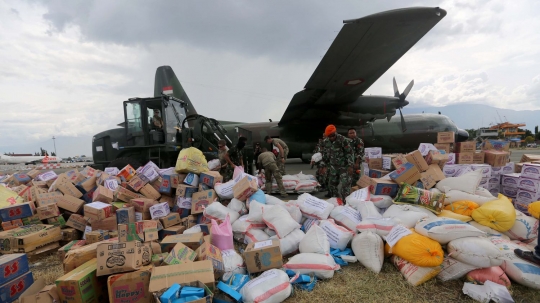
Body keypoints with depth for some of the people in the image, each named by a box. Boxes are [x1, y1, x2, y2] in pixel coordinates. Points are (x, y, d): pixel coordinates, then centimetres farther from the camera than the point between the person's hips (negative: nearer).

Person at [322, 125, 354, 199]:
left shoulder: (343, 140, -18)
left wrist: (350, 166, -19)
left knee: (345, 185, -9)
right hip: (333, 166, 6)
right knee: (332, 184, 11)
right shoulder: (326, 142, 0)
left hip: (344, 166, -5)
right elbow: (325, 155, 13)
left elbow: (350, 153, -14)